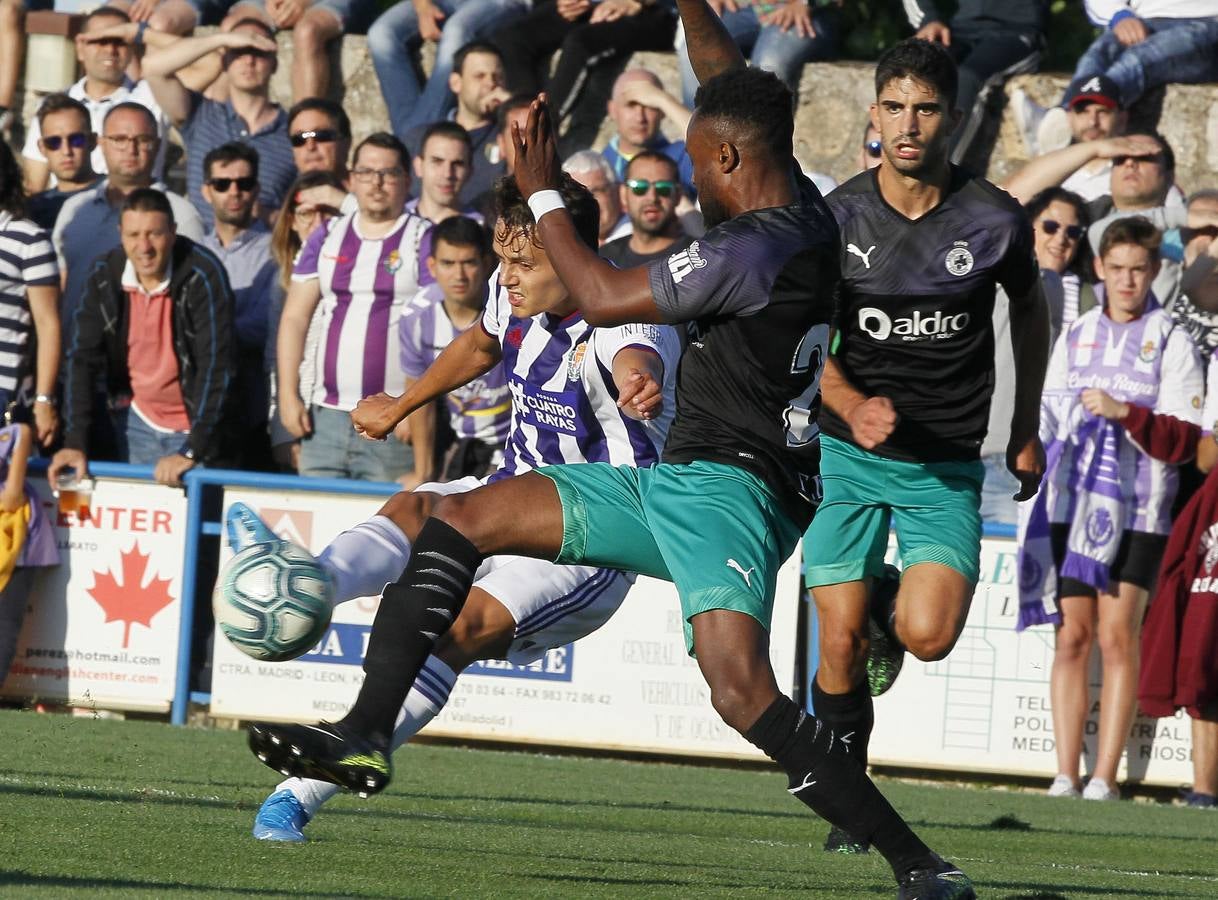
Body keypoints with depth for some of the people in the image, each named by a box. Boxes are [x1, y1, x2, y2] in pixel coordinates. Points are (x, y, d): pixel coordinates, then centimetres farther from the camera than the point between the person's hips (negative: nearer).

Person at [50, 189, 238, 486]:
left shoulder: (203, 276, -21)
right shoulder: (105, 276, -7)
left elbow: (217, 365, -24)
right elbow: (82, 359, -5)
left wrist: (193, 452, -28)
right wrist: (75, 442, -12)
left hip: (196, 425, -4)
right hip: (138, 421, 4)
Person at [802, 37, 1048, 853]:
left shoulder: (995, 221, -7)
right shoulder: (835, 218, -6)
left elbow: (1030, 312, 13)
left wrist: (1026, 430, 16)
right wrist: (852, 405, -24)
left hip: (948, 464, -1)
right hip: (848, 451, 1)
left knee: (927, 635, -18)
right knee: (839, 647, -5)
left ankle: (891, 604, 20)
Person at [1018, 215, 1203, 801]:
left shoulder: (1170, 341, 1)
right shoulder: (1074, 336, 15)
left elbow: (1184, 440, -6)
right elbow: (1047, 416, 23)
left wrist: (1127, 413, -18)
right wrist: (1037, 459, 9)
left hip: (1137, 510, -3)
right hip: (1072, 505, 3)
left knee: (1117, 636, -8)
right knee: (1072, 635, -1)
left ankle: (1105, 778, -7)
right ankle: (1065, 777, -1)